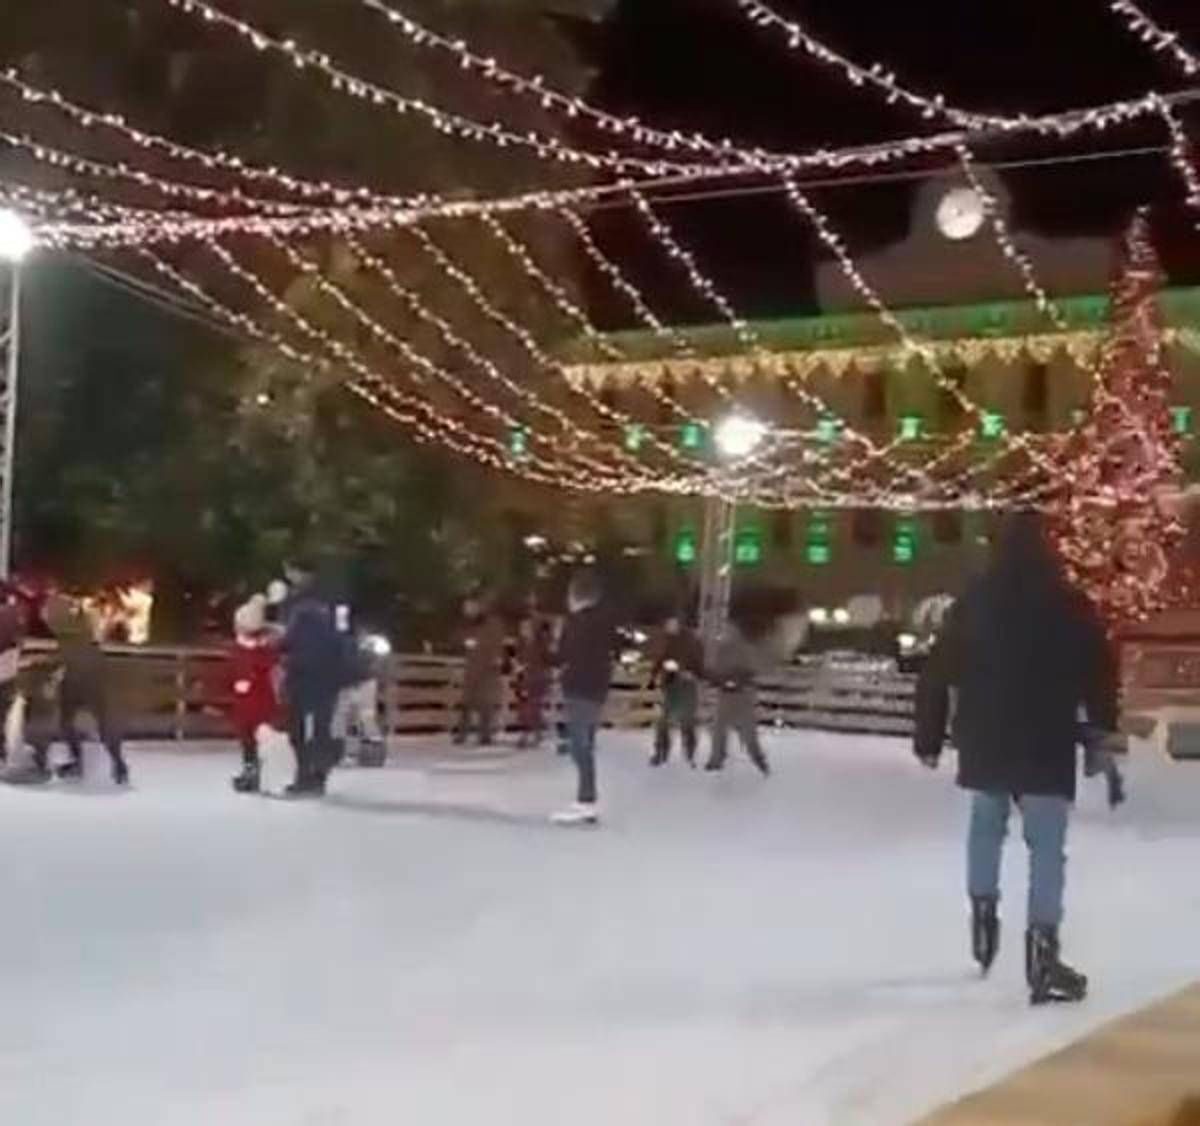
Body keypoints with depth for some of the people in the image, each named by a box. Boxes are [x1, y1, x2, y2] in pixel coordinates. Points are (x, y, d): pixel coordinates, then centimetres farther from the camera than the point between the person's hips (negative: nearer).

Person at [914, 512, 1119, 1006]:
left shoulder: (972, 603, 6)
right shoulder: (1071, 606, -2)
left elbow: (936, 674, 7)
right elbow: (1099, 679, -1)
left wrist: (928, 737, 14)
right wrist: (1105, 741, 9)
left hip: (984, 742, 3)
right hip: (1046, 745, -3)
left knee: (986, 824, 26)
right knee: (1047, 843, -3)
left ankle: (983, 910, 28)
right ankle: (1041, 949, -11)